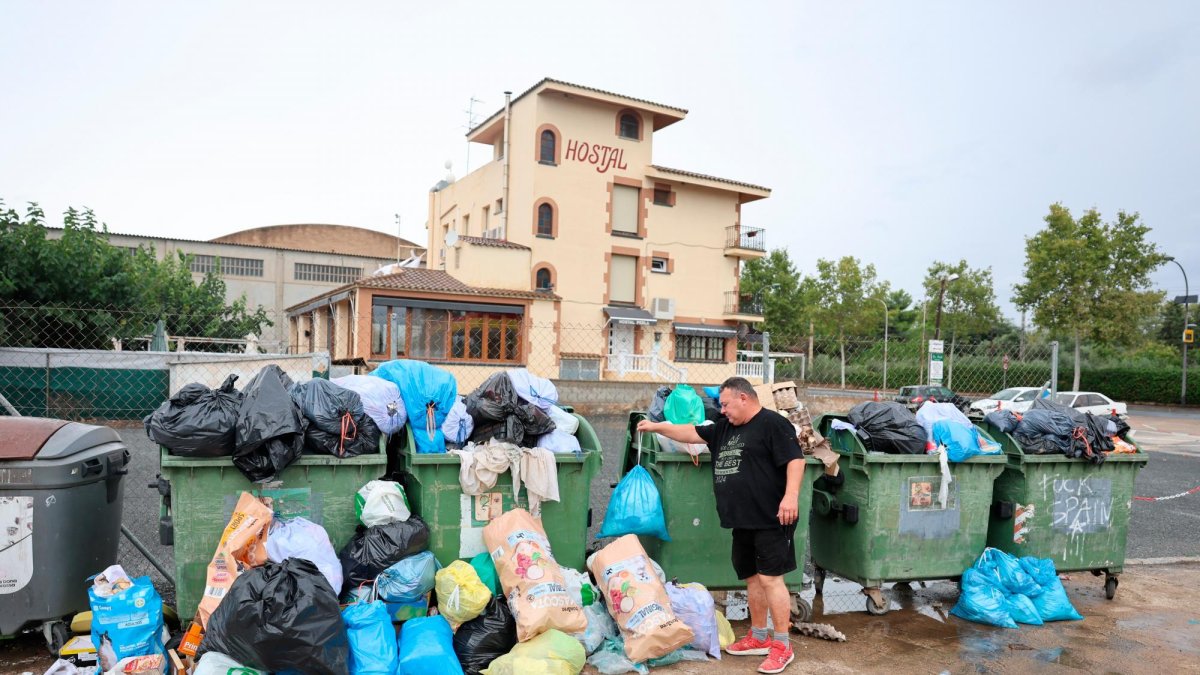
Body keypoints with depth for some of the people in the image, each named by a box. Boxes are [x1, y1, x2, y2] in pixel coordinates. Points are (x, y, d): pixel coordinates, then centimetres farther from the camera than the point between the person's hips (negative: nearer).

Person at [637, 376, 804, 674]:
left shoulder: (773, 423, -10)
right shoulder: (724, 428, 16)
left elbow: (795, 459, -16)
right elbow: (692, 433, 20)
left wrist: (791, 495, -27)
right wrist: (656, 427, 15)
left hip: (770, 521, -9)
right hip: (743, 522, 9)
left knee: (770, 578, -7)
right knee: (752, 578, 16)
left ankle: (782, 645, 4)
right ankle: (759, 638, 28)